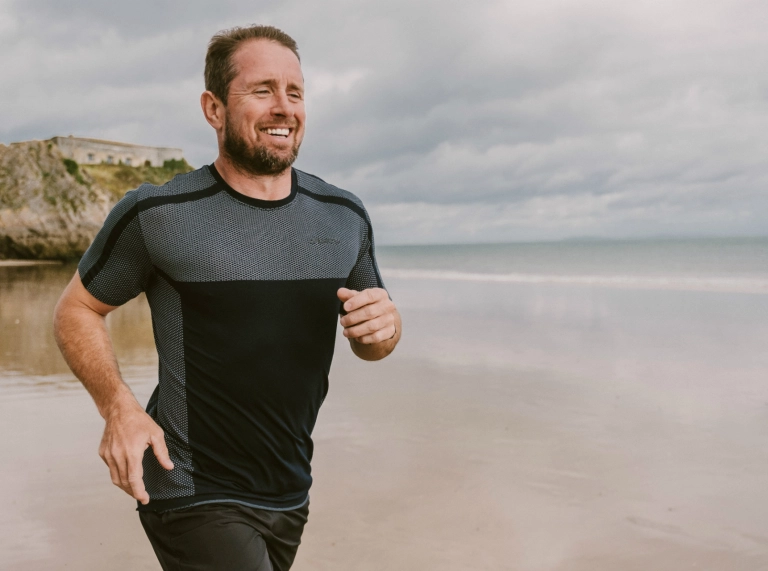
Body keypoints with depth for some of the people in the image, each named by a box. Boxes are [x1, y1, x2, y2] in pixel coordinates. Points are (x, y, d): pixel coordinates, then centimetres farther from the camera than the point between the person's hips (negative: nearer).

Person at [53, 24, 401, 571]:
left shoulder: (345, 217, 1)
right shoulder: (155, 215, -11)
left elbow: (368, 344, 11)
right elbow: (77, 309, 0)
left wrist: (383, 325, -14)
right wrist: (118, 405, -17)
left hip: (289, 498, 5)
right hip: (196, 499, -5)